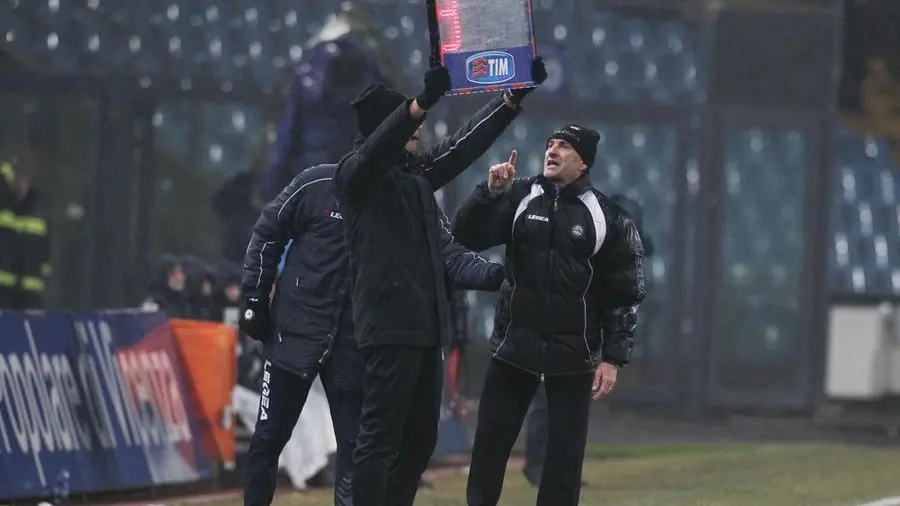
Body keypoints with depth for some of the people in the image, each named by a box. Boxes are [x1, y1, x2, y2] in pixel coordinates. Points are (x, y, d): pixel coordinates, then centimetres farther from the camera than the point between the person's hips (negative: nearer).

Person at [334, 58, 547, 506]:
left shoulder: (417, 172, 17)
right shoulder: (356, 175, -5)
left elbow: (466, 143, 22)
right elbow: (379, 147, -25)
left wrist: (515, 96, 17)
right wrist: (423, 102, -40)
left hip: (426, 326, 9)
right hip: (390, 325, -9)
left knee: (420, 440, 10)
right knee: (380, 439, -11)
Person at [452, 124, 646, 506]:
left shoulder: (608, 218, -2)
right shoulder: (519, 198, 4)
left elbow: (625, 294, -1)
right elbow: (467, 236, -5)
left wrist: (613, 358, -6)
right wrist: (491, 192, -21)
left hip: (573, 354, -2)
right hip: (514, 345, 2)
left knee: (565, 451, 1)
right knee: (490, 439, 3)